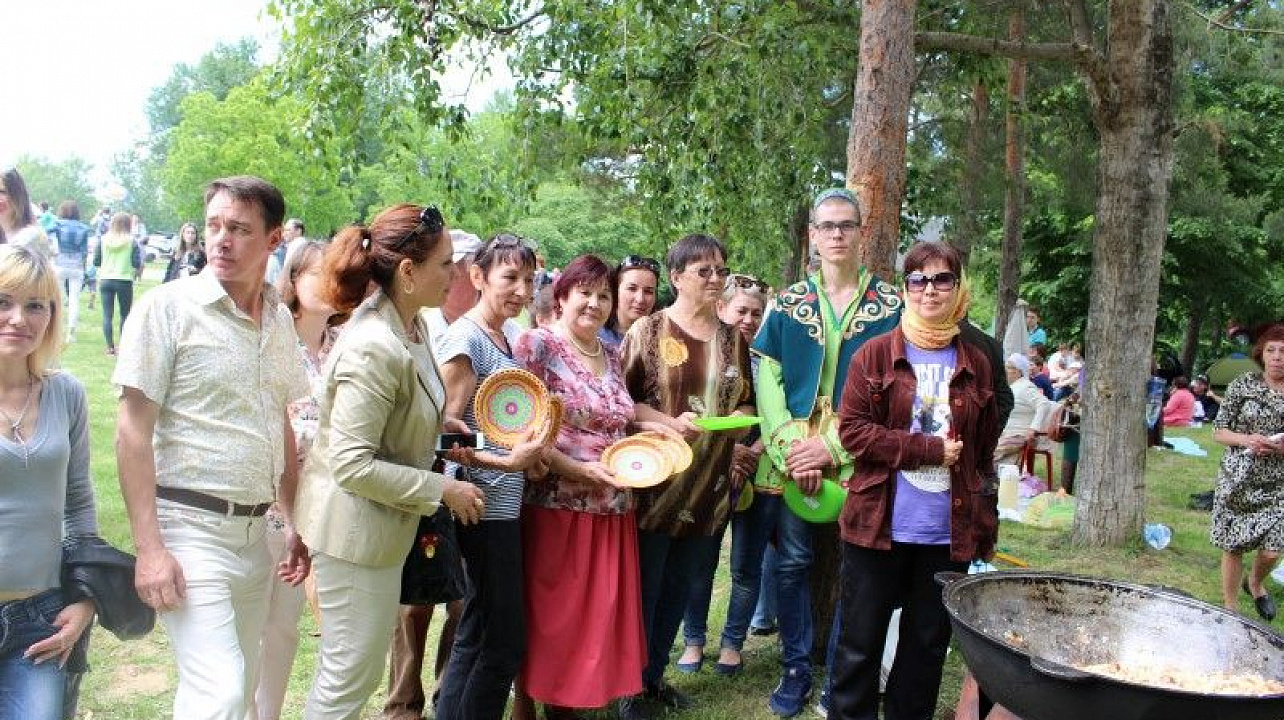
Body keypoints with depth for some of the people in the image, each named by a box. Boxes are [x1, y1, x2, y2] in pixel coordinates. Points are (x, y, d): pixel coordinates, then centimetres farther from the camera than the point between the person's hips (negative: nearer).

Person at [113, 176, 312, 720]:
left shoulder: (279, 320, 9)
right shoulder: (169, 307, -8)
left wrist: (296, 527, 15)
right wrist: (149, 547, -15)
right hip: (190, 527, -6)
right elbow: (133, 431, -10)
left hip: (254, 532, 6)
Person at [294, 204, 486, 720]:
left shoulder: (412, 327, 1)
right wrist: (443, 491, -20)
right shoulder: (374, 349, -27)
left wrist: (437, 425, 2)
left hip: (381, 525, 9)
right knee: (350, 677, 6)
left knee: (346, 668, 23)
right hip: (354, 529, -9)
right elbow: (352, 464, -27)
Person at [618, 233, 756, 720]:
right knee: (644, 586, 6)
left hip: (711, 485, 5)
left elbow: (745, 403, 16)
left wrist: (738, 418, -7)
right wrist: (671, 423, -21)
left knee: (680, 588, 15)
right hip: (655, 480, -5)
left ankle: (653, 675, 31)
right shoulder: (649, 330, -5)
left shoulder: (733, 338, 9)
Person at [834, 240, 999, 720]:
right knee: (860, 645, 6)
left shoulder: (976, 364, 8)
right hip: (880, 525, -2)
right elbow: (851, 429, -10)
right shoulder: (876, 354, -1)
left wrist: (986, 526, 11)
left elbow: (984, 453, 12)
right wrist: (930, 449, -14)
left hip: (950, 532, 3)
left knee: (928, 645, 13)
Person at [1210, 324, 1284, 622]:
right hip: (1238, 481, -1)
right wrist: (1246, 440, -17)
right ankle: (1230, 606, 23)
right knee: (1233, 547, 6)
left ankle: (1255, 582, 30)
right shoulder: (1243, 385, -2)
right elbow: (1219, 431, 1)